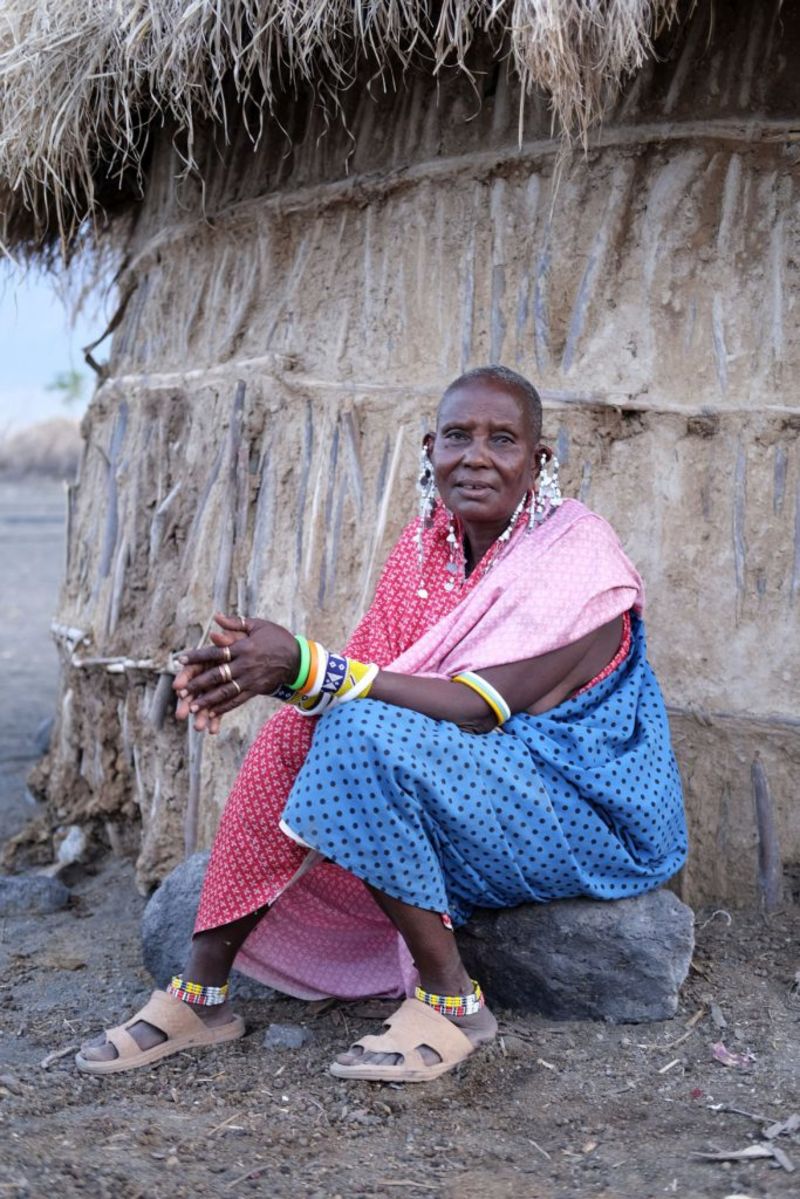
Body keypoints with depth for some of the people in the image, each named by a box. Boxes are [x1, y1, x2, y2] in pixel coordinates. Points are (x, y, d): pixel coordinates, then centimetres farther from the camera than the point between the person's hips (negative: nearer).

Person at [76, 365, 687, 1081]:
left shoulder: (577, 557, -17)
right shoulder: (428, 541, 4)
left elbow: (480, 707, -26)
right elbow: (376, 674, -1)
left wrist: (307, 668, -34)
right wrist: (271, 671, -22)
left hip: (588, 814, -7)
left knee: (364, 734, -29)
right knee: (299, 730, -15)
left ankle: (450, 997, -18)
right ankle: (200, 993, -10)